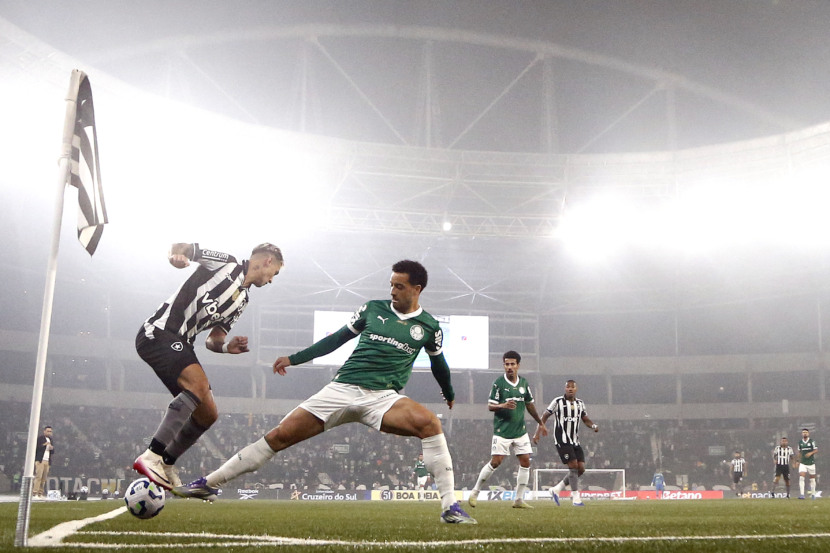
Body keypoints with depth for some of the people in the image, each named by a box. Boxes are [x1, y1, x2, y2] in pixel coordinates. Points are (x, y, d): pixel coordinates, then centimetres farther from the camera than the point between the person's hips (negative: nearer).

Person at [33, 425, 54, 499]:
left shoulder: (50, 440, 20)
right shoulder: (40, 438, 1)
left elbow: (53, 452, 23)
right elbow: (36, 448, -10)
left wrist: (52, 448, 1)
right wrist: (44, 445, -19)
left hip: (47, 461, 6)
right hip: (40, 460, -6)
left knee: (44, 478, 2)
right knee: (38, 476, -12)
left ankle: (40, 494, 3)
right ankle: (34, 493, -12)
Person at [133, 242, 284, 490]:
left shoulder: (243, 299, 22)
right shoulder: (226, 263, 0)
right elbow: (182, 247, -2)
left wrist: (226, 346, -1)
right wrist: (176, 254, -26)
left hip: (180, 344, 9)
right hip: (158, 332, -9)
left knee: (208, 414, 4)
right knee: (199, 384, -30)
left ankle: (167, 466, 21)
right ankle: (151, 457, -31)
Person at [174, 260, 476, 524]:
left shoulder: (429, 327, 5)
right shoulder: (373, 308, 8)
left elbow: (438, 362, 24)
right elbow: (337, 339, 18)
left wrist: (450, 395, 37)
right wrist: (293, 359, 18)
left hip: (383, 397, -1)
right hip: (341, 389, 1)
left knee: (430, 422, -31)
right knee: (281, 435, -6)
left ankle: (450, 507, -23)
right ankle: (208, 484, 8)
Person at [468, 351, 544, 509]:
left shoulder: (524, 383, 7)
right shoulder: (498, 383, -7)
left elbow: (530, 404, 21)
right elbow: (490, 406, -7)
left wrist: (540, 422, 27)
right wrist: (503, 405, -27)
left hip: (520, 431, 5)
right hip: (502, 431, -5)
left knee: (525, 462, 0)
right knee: (495, 462, -8)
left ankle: (519, 499, 9)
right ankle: (475, 492, 8)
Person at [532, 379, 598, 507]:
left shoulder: (580, 403, 12)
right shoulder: (558, 401, -4)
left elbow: (586, 420, 18)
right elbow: (544, 417, 0)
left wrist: (593, 425, -5)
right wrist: (537, 433, -7)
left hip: (575, 441, 7)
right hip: (562, 441, -6)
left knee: (581, 469, 1)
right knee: (573, 467, -15)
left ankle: (556, 490, 14)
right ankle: (576, 498, -7)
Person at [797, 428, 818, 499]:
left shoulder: (812, 441, -4)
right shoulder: (800, 442, 6)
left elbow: (816, 450, -4)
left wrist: (810, 453, -22)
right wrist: (798, 461, 11)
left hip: (811, 463, -2)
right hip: (803, 463, 2)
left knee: (812, 479, 7)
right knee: (801, 478, -14)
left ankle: (813, 494, 24)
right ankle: (802, 494, -17)